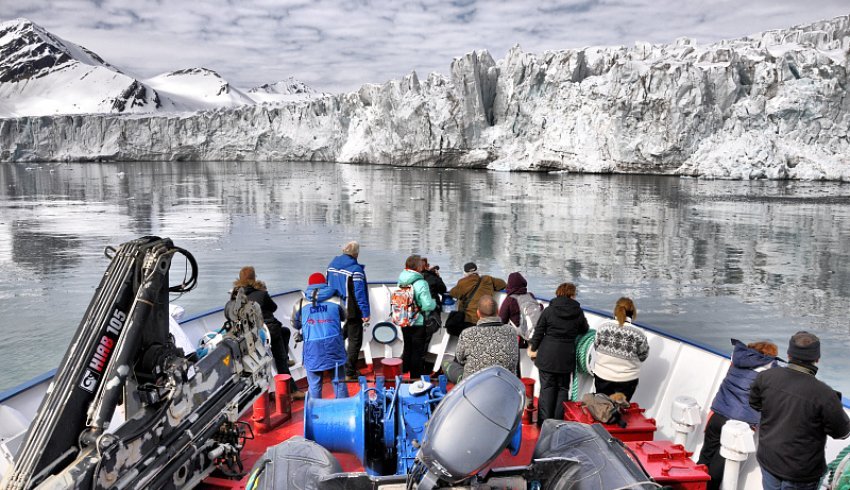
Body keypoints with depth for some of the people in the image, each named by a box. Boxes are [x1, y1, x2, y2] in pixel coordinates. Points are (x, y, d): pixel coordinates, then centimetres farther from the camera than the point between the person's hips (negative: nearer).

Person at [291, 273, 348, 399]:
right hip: (334, 346, 0)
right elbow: (344, 318, 21)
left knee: (314, 385, 9)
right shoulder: (336, 300, 4)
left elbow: (295, 325, 18)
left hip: (312, 349, 0)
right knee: (339, 382, 11)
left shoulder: (300, 303, 4)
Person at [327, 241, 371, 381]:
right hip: (352, 312, -7)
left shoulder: (331, 265, 4)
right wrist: (365, 313, -15)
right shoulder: (355, 269, -19)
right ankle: (350, 373, 7)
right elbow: (360, 292, -20)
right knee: (354, 341, 4)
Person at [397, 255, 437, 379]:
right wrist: (435, 302, -3)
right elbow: (428, 305, -23)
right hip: (419, 323, -6)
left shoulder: (401, 282, -1)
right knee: (418, 352, 8)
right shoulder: (421, 283, -22)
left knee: (407, 349, 21)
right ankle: (416, 378, 17)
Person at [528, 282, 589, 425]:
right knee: (563, 388, 13)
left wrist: (533, 348, 11)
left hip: (547, 354, -1)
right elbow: (584, 330, 12)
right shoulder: (578, 312, -2)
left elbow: (539, 332, -1)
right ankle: (559, 422, 13)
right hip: (567, 355, 1)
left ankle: (544, 422, 7)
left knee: (547, 387, 7)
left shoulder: (549, 310, -4)